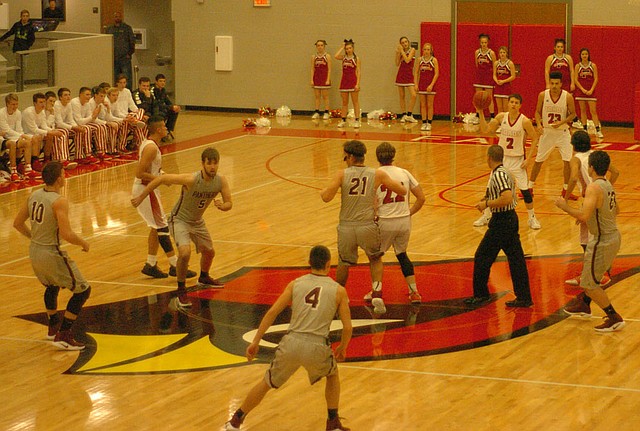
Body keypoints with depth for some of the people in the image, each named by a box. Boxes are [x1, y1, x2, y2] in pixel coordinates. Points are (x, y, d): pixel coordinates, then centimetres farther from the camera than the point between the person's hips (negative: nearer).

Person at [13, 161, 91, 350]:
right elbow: (66, 234, -26)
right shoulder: (59, 201, -21)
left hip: (34, 251, 8)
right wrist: (83, 242, -8)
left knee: (52, 286, 34)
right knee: (82, 290, 4)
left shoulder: (34, 195, 2)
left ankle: (53, 327, 46)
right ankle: (63, 336, 1)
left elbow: (18, 223, 10)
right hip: (52, 254, -8)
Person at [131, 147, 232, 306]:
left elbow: (229, 203, -8)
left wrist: (222, 206, -33)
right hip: (180, 220, -6)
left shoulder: (221, 181, -18)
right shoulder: (191, 179, -34)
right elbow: (161, 178, -27)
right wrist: (141, 197, -20)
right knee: (185, 252, -27)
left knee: (209, 252, 21)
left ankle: (204, 277, 53)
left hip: (197, 221, 6)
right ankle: (181, 291, -9)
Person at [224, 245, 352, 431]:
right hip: (317, 347, -1)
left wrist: (255, 342, 8)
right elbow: (348, 327, 4)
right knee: (333, 375, 32)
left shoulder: (296, 284, 11)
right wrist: (342, 348, 24)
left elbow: (272, 312, 5)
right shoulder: (338, 290, 7)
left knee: (266, 383, 22)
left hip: (291, 343, 1)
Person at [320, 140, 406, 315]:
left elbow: (326, 197, -14)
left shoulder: (342, 174, -7)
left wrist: (322, 191, 9)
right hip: (368, 227, 0)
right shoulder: (377, 174, -3)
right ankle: (377, 293, 9)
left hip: (346, 227, 0)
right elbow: (403, 191, 3)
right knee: (375, 259, 24)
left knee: (344, 263, 21)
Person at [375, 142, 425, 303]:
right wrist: (409, 213, 13)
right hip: (404, 222, 4)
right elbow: (421, 198, 3)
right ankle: (414, 292, 18)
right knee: (402, 255, 22)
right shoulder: (404, 173, 3)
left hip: (384, 222, -3)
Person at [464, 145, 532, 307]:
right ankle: (524, 297, 10)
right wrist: (489, 198, 16)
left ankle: (481, 294, 13)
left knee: (482, 257, 3)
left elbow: (507, 198, -31)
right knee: (516, 259, 9)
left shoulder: (498, 174, -19)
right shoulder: (504, 172, 11)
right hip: (510, 217, 10)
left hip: (501, 221, -10)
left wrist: (487, 204, -20)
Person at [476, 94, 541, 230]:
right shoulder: (501, 117, -4)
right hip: (501, 157, 3)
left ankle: (532, 218, 14)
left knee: (525, 190, -3)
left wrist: (529, 159, -11)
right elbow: (485, 129, 0)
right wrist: (481, 113, -12)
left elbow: (535, 139, -7)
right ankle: (486, 216, 20)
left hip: (517, 160, -3)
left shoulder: (524, 121, -14)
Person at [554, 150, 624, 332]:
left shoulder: (594, 188, -22)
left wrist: (564, 206, -18)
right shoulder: (608, 185, 6)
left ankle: (614, 319, 2)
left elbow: (584, 216, -32)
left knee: (590, 283, 1)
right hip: (613, 236, 9)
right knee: (588, 270, 29)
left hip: (603, 241, -9)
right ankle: (584, 305, 48)